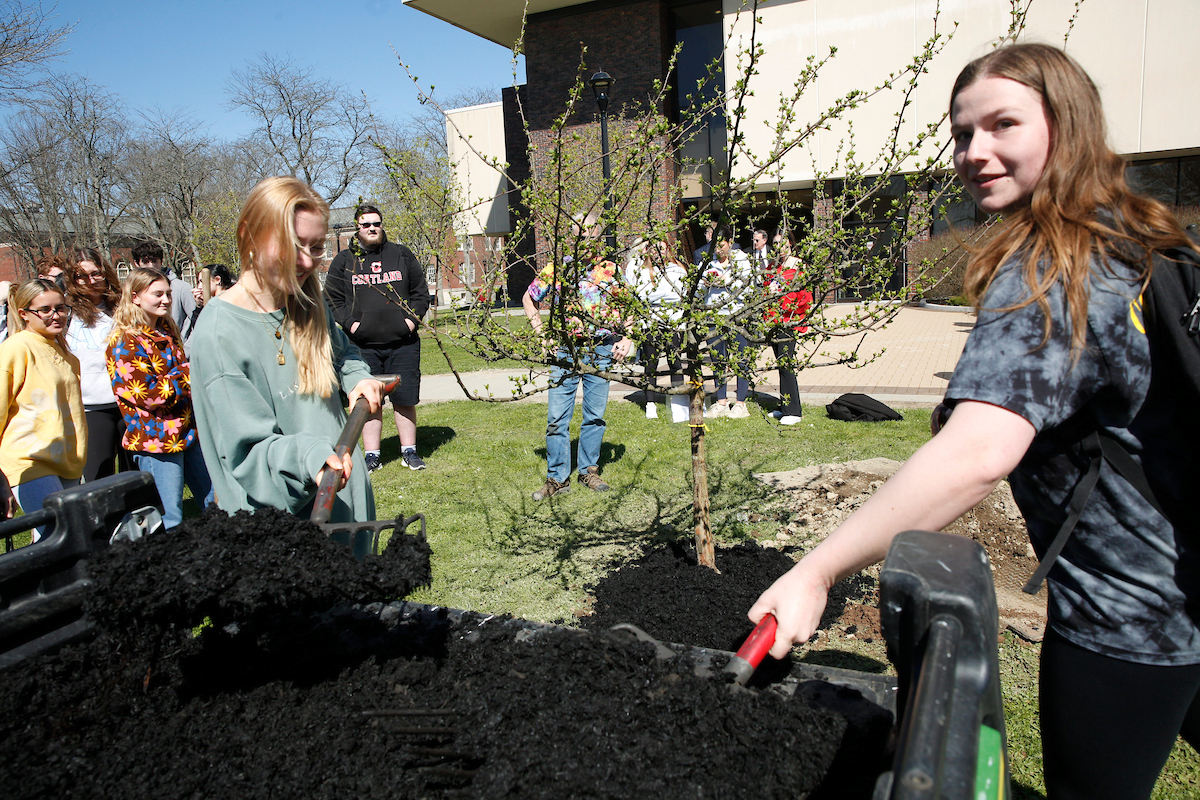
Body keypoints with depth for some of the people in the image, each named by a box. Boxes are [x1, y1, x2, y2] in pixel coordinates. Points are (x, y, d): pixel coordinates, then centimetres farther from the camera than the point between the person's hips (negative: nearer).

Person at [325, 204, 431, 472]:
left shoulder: (402, 255, 11)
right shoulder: (344, 261, 8)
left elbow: (421, 292, 13)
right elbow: (332, 299, 7)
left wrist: (412, 319, -2)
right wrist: (350, 323, -8)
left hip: (403, 342, 0)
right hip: (363, 345, 0)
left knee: (405, 400, 4)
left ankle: (409, 451, 16)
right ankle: (372, 455, 14)